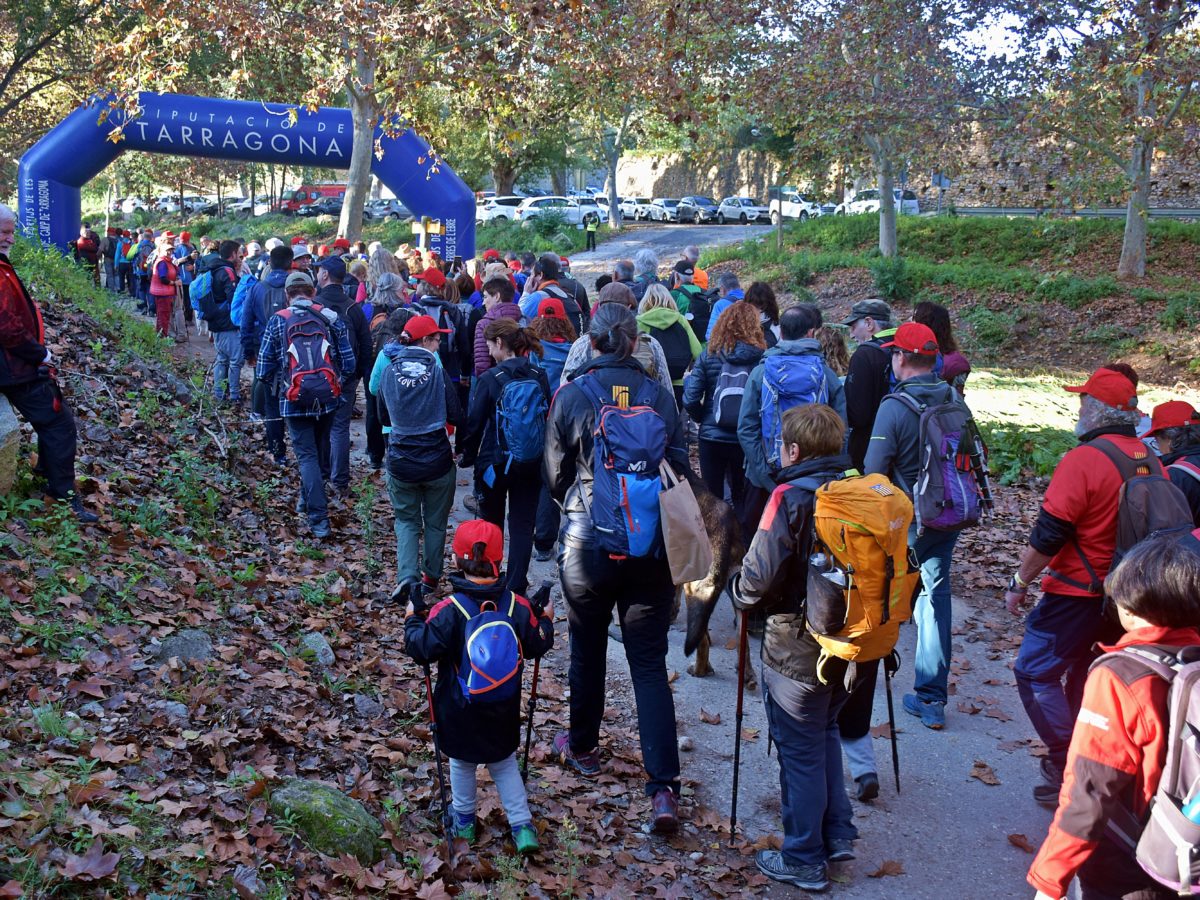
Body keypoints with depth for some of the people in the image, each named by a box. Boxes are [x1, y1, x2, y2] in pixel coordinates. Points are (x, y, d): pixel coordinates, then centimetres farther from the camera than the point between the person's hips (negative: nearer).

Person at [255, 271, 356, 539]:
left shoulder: (277, 322, -3)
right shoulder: (331, 318, -1)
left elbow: (264, 369, -3)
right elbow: (349, 364, -3)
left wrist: (275, 383, 18)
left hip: (294, 398, -2)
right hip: (328, 397, 2)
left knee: (306, 455, 1)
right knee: (320, 449, 23)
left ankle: (319, 518, -9)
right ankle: (308, 499, 41)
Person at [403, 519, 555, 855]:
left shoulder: (448, 610, -23)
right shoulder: (517, 606, -14)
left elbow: (422, 649, -19)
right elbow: (536, 647, -3)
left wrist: (413, 619, -1)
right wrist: (546, 620, 15)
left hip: (459, 709, -2)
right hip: (504, 709, 2)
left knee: (461, 764, 21)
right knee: (505, 764, 21)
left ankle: (464, 821, 37)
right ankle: (522, 826, 18)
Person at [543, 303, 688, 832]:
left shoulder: (570, 396, -6)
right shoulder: (660, 397, -2)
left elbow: (555, 477, 2)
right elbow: (679, 470, 4)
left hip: (587, 544, -1)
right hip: (650, 547, 1)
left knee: (587, 652, 18)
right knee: (649, 662, 3)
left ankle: (583, 749, 38)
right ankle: (663, 787, -4)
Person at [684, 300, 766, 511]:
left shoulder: (709, 355, -5)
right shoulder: (762, 358, -8)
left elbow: (690, 399, -8)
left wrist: (703, 419, 9)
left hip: (712, 437, 0)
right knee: (742, 499, 16)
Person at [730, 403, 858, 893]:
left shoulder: (791, 498, -20)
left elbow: (759, 579, -22)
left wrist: (737, 591, -1)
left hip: (797, 648, -7)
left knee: (799, 749, 7)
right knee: (824, 733, 26)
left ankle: (804, 861, 19)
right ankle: (837, 835, 33)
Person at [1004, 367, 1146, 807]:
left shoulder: (1084, 459, -19)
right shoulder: (1149, 461, 5)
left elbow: (1049, 534, -20)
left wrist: (1019, 582, -9)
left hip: (1077, 593, -8)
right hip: (1125, 596, 8)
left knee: (1036, 672, 0)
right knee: (1085, 676, 19)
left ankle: (1067, 769, -3)